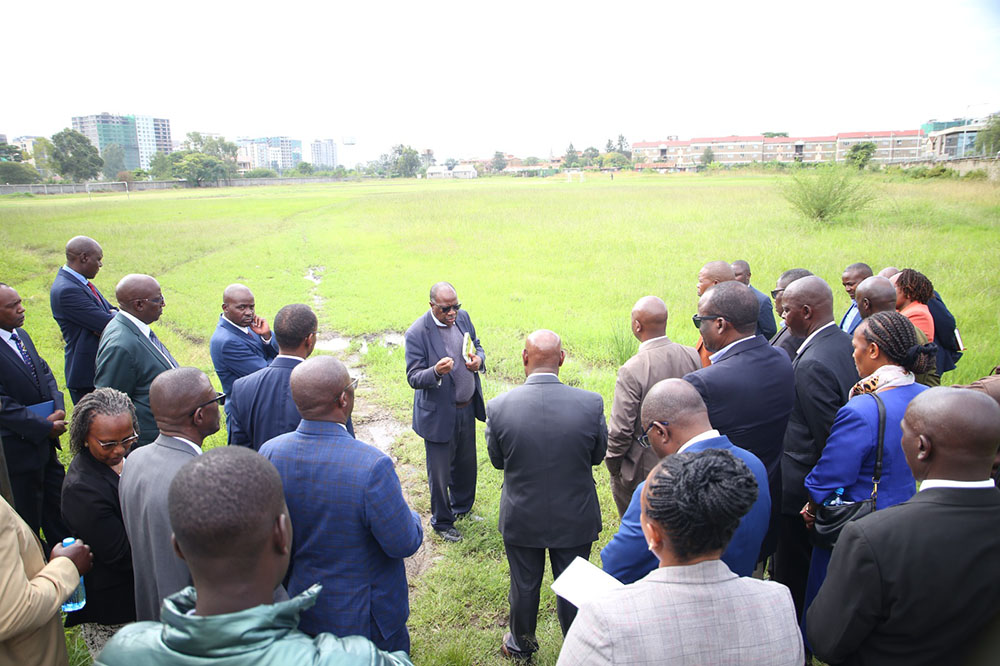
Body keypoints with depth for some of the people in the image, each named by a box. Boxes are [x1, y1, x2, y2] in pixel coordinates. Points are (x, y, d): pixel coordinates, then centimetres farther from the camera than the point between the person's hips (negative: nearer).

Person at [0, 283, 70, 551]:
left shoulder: (22, 335, 5)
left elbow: (44, 373, 9)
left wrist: (58, 411, -7)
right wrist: (44, 426, -19)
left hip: (44, 439, 8)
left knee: (56, 503, 21)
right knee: (28, 514, 10)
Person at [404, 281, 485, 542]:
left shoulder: (462, 317, -3)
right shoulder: (417, 333, -21)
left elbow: (477, 345, 12)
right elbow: (413, 378, -20)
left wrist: (478, 358, -12)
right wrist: (436, 371, -41)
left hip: (467, 407, 6)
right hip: (439, 414, -6)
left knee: (466, 463, 24)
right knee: (439, 472, 9)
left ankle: (461, 505, 49)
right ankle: (442, 522, 32)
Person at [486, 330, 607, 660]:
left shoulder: (499, 407, -22)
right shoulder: (591, 403, -22)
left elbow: (497, 460, -7)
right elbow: (598, 455, -6)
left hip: (521, 519, 0)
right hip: (575, 519, 0)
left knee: (524, 586, 23)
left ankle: (521, 645, 48)